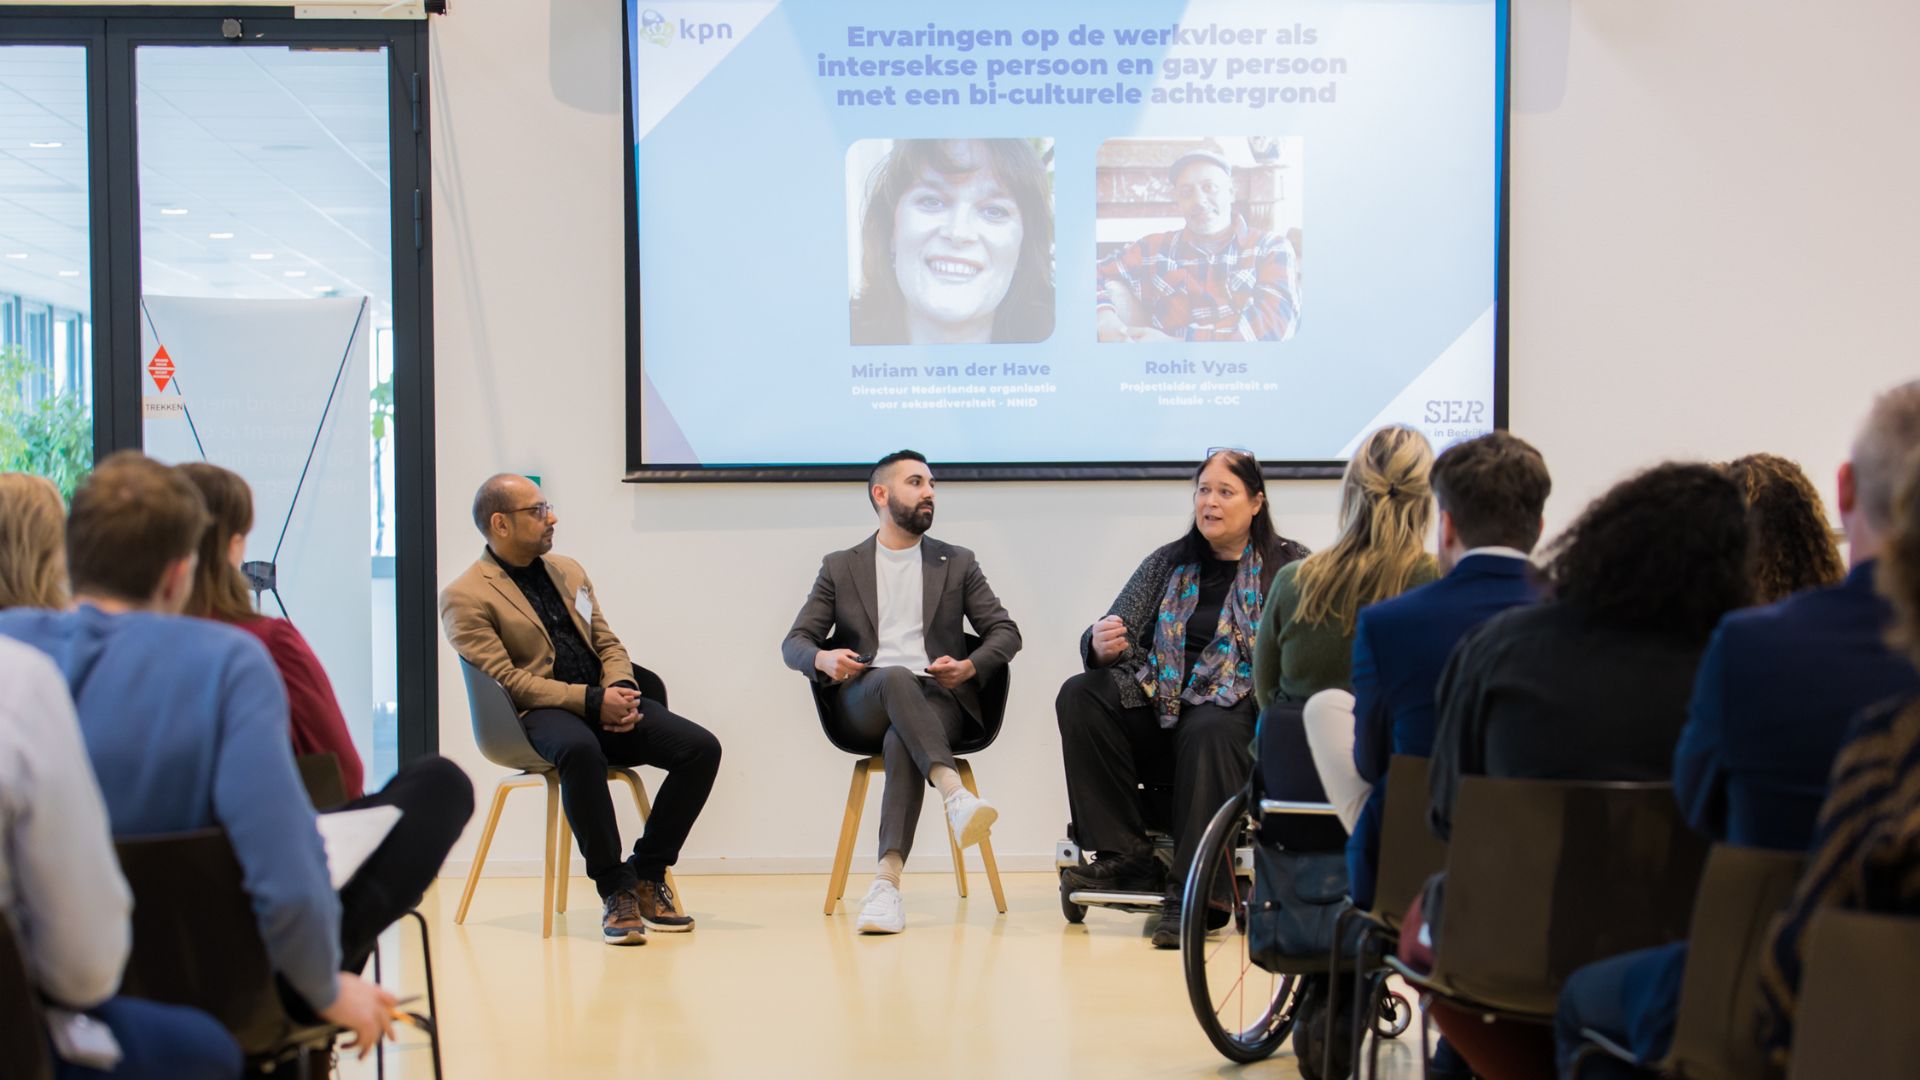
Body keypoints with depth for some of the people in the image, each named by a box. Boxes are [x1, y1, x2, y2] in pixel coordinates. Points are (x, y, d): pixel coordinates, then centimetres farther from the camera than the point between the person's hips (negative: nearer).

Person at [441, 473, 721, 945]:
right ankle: (615, 889, -26)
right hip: (540, 713, -6)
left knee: (702, 747, -16)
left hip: (605, 702, 6)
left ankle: (646, 875, -4)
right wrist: (592, 701, -19)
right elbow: (505, 680, -12)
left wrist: (621, 691, -4)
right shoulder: (465, 597, -2)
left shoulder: (567, 570, 20)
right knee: (580, 749, -41)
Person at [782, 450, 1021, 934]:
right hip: (862, 704, 0)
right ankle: (955, 794, -57)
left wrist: (971, 667, -7)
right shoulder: (840, 567, 18)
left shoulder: (958, 563, 20)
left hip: (936, 699, 0)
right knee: (897, 677, -38)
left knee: (902, 741, -36)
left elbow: (1005, 631, 15)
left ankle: (888, 880, -49)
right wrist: (822, 659, -13)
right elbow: (794, 642, 12)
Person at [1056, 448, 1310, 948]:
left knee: (1209, 731, -38)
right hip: (1161, 705, 4)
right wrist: (1101, 645, -16)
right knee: (1079, 697, -21)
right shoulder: (1168, 562, 17)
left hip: (1239, 712, -4)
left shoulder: (1288, 565, 7)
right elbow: (1119, 636, 9)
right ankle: (1125, 855, -21)